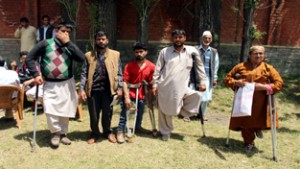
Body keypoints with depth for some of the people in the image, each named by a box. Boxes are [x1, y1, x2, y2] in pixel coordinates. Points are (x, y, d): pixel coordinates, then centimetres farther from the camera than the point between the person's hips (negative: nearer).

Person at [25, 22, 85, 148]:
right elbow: (30, 58, 0)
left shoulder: (70, 47, 2)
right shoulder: (45, 44, -4)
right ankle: (55, 132, 13)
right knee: (50, 111, -12)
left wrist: (68, 42, -17)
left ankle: (63, 133, 30)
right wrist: (35, 74, -12)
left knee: (65, 111, 10)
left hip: (67, 84, 2)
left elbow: (81, 58, -17)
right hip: (50, 84, -2)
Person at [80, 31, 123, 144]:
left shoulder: (115, 55, 5)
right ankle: (95, 133, 32)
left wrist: (119, 88, -4)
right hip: (93, 90, 0)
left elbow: (119, 73, 3)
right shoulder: (89, 56, 5)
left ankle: (108, 132, 36)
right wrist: (82, 89, -7)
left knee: (107, 113, 12)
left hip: (108, 90, 0)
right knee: (93, 115, 9)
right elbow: (84, 74, 1)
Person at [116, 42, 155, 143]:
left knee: (140, 111, 19)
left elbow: (151, 83, -3)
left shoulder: (151, 66, -10)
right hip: (130, 92, -3)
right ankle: (120, 130, 7)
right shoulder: (129, 66, -14)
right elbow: (125, 82, -17)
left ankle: (138, 126, 43)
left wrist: (150, 96, 2)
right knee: (124, 111, -4)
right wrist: (126, 97, -22)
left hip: (142, 93, 3)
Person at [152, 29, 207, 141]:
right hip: (165, 88, 0)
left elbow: (199, 66, 9)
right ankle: (165, 132, 35)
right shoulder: (164, 51, -1)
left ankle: (185, 111, 14)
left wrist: (203, 81, 5)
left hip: (182, 88, 0)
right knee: (165, 111, 11)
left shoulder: (192, 51, 0)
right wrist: (154, 85, 0)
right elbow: (158, 69, 3)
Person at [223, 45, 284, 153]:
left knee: (258, 120, 0)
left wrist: (265, 87, -16)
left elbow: (279, 83, 0)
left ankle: (258, 129, 40)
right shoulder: (240, 66, 8)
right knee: (245, 122, 4)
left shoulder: (268, 68, 6)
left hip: (260, 102, -1)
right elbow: (227, 79, 11)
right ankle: (249, 142, 30)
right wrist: (235, 82, -11)